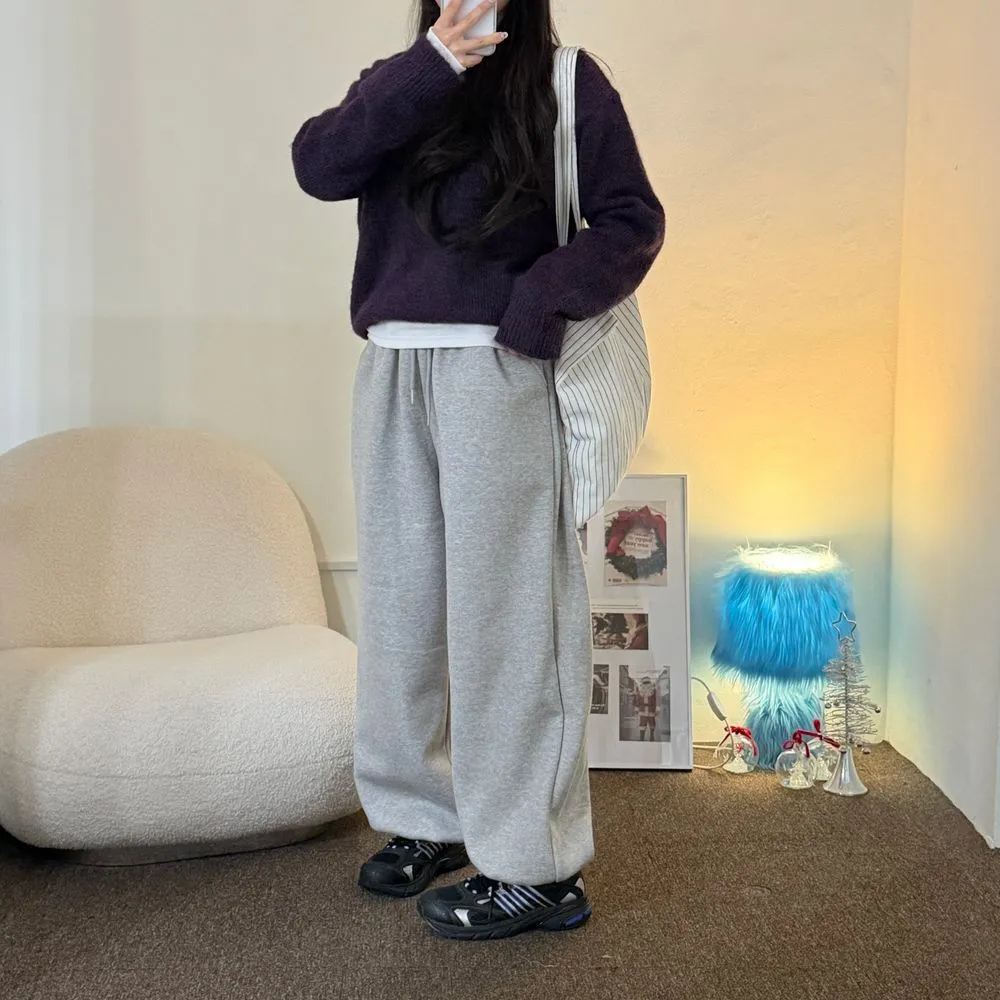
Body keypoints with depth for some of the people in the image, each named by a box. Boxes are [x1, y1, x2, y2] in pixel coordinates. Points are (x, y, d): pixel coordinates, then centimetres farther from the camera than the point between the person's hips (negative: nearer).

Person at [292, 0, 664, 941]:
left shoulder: (565, 81, 5)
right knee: (401, 603, 8)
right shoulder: (399, 81, 17)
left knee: (502, 609, -6)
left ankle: (535, 869, 2)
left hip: (497, 374, -5)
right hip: (390, 371, 5)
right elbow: (320, 165, -2)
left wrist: (542, 301, -15)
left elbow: (632, 221, -1)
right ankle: (427, 816, 24)